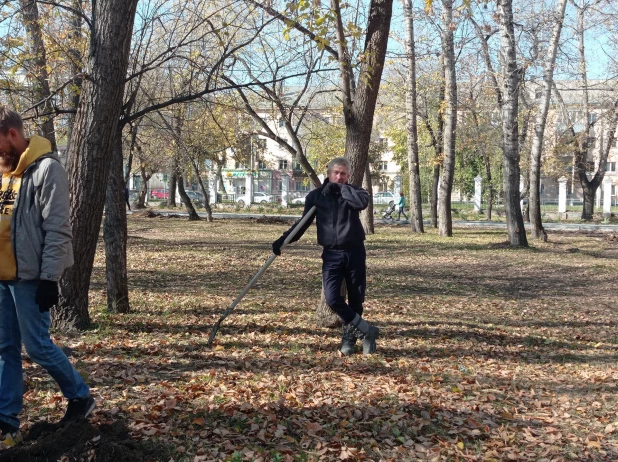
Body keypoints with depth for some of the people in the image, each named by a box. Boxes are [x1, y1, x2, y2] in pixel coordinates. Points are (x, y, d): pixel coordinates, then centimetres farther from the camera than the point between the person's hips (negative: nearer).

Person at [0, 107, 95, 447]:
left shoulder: (46, 169, -12)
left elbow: (57, 229, -16)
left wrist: (49, 277, -18)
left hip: (29, 277, -8)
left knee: (37, 346, -2)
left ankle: (81, 397, 19)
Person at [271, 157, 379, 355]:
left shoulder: (353, 191, 1)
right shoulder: (315, 196, 4)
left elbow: (363, 202, -23)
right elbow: (303, 223, 10)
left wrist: (341, 188, -15)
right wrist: (283, 239, 0)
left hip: (355, 252, 0)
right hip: (332, 254, 0)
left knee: (356, 299, 7)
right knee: (332, 298, -14)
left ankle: (350, 335, 27)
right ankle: (367, 330, 1)